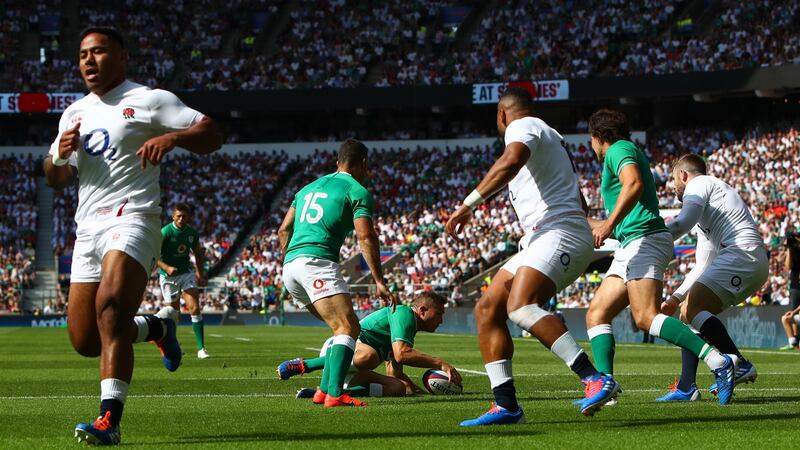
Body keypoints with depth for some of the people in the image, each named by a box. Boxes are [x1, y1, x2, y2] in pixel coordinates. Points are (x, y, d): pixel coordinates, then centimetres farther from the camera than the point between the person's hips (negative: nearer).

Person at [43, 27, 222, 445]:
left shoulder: (149, 101, 2)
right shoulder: (74, 114, 21)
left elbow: (212, 135, -5)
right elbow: (56, 179, 26)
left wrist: (171, 137, -25)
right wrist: (60, 154, 3)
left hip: (132, 219, -7)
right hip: (88, 228, 7)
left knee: (110, 309, -28)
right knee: (85, 341, 2)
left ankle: (109, 420, -32)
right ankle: (156, 329, 31)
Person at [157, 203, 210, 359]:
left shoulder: (192, 233, 1)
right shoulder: (165, 232, -14)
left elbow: (198, 253, 17)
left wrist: (200, 274, 11)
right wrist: (166, 267, -28)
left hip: (186, 274, 3)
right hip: (168, 277, -3)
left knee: (195, 308, -13)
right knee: (174, 313, 3)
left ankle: (201, 348, -14)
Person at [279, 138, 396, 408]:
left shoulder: (310, 187, 27)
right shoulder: (357, 191, 4)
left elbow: (284, 230, 26)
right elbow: (366, 237, -6)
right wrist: (379, 282, -7)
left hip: (290, 265, 8)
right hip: (318, 263, -8)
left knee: (342, 328, 18)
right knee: (348, 328, -15)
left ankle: (325, 389, 11)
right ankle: (335, 394, -32)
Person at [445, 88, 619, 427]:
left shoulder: (522, 126, 0)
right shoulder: (549, 136, 30)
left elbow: (511, 161, -25)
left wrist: (469, 203, -25)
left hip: (559, 233, -10)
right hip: (539, 240, 10)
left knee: (520, 308, -29)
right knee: (487, 309, 4)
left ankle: (596, 379, -35)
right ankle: (506, 405, -1)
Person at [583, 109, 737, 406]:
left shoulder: (618, 150, -1)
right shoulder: (628, 152, 30)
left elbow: (634, 184, -24)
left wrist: (609, 224, -29)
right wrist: (590, 223, 52)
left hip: (644, 238, -11)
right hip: (632, 246, 11)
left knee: (645, 317, -25)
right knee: (596, 313, 5)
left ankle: (718, 361, -34)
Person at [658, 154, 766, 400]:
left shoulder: (698, 184, 5)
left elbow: (683, 223, -14)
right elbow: (703, 267, 34)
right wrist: (675, 298, 29)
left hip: (742, 252, -10)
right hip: (755, 265, 10)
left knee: (693, 308, -19)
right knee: (688, 310, 10)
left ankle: (739, 364, -24)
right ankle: (686, 387, 3)